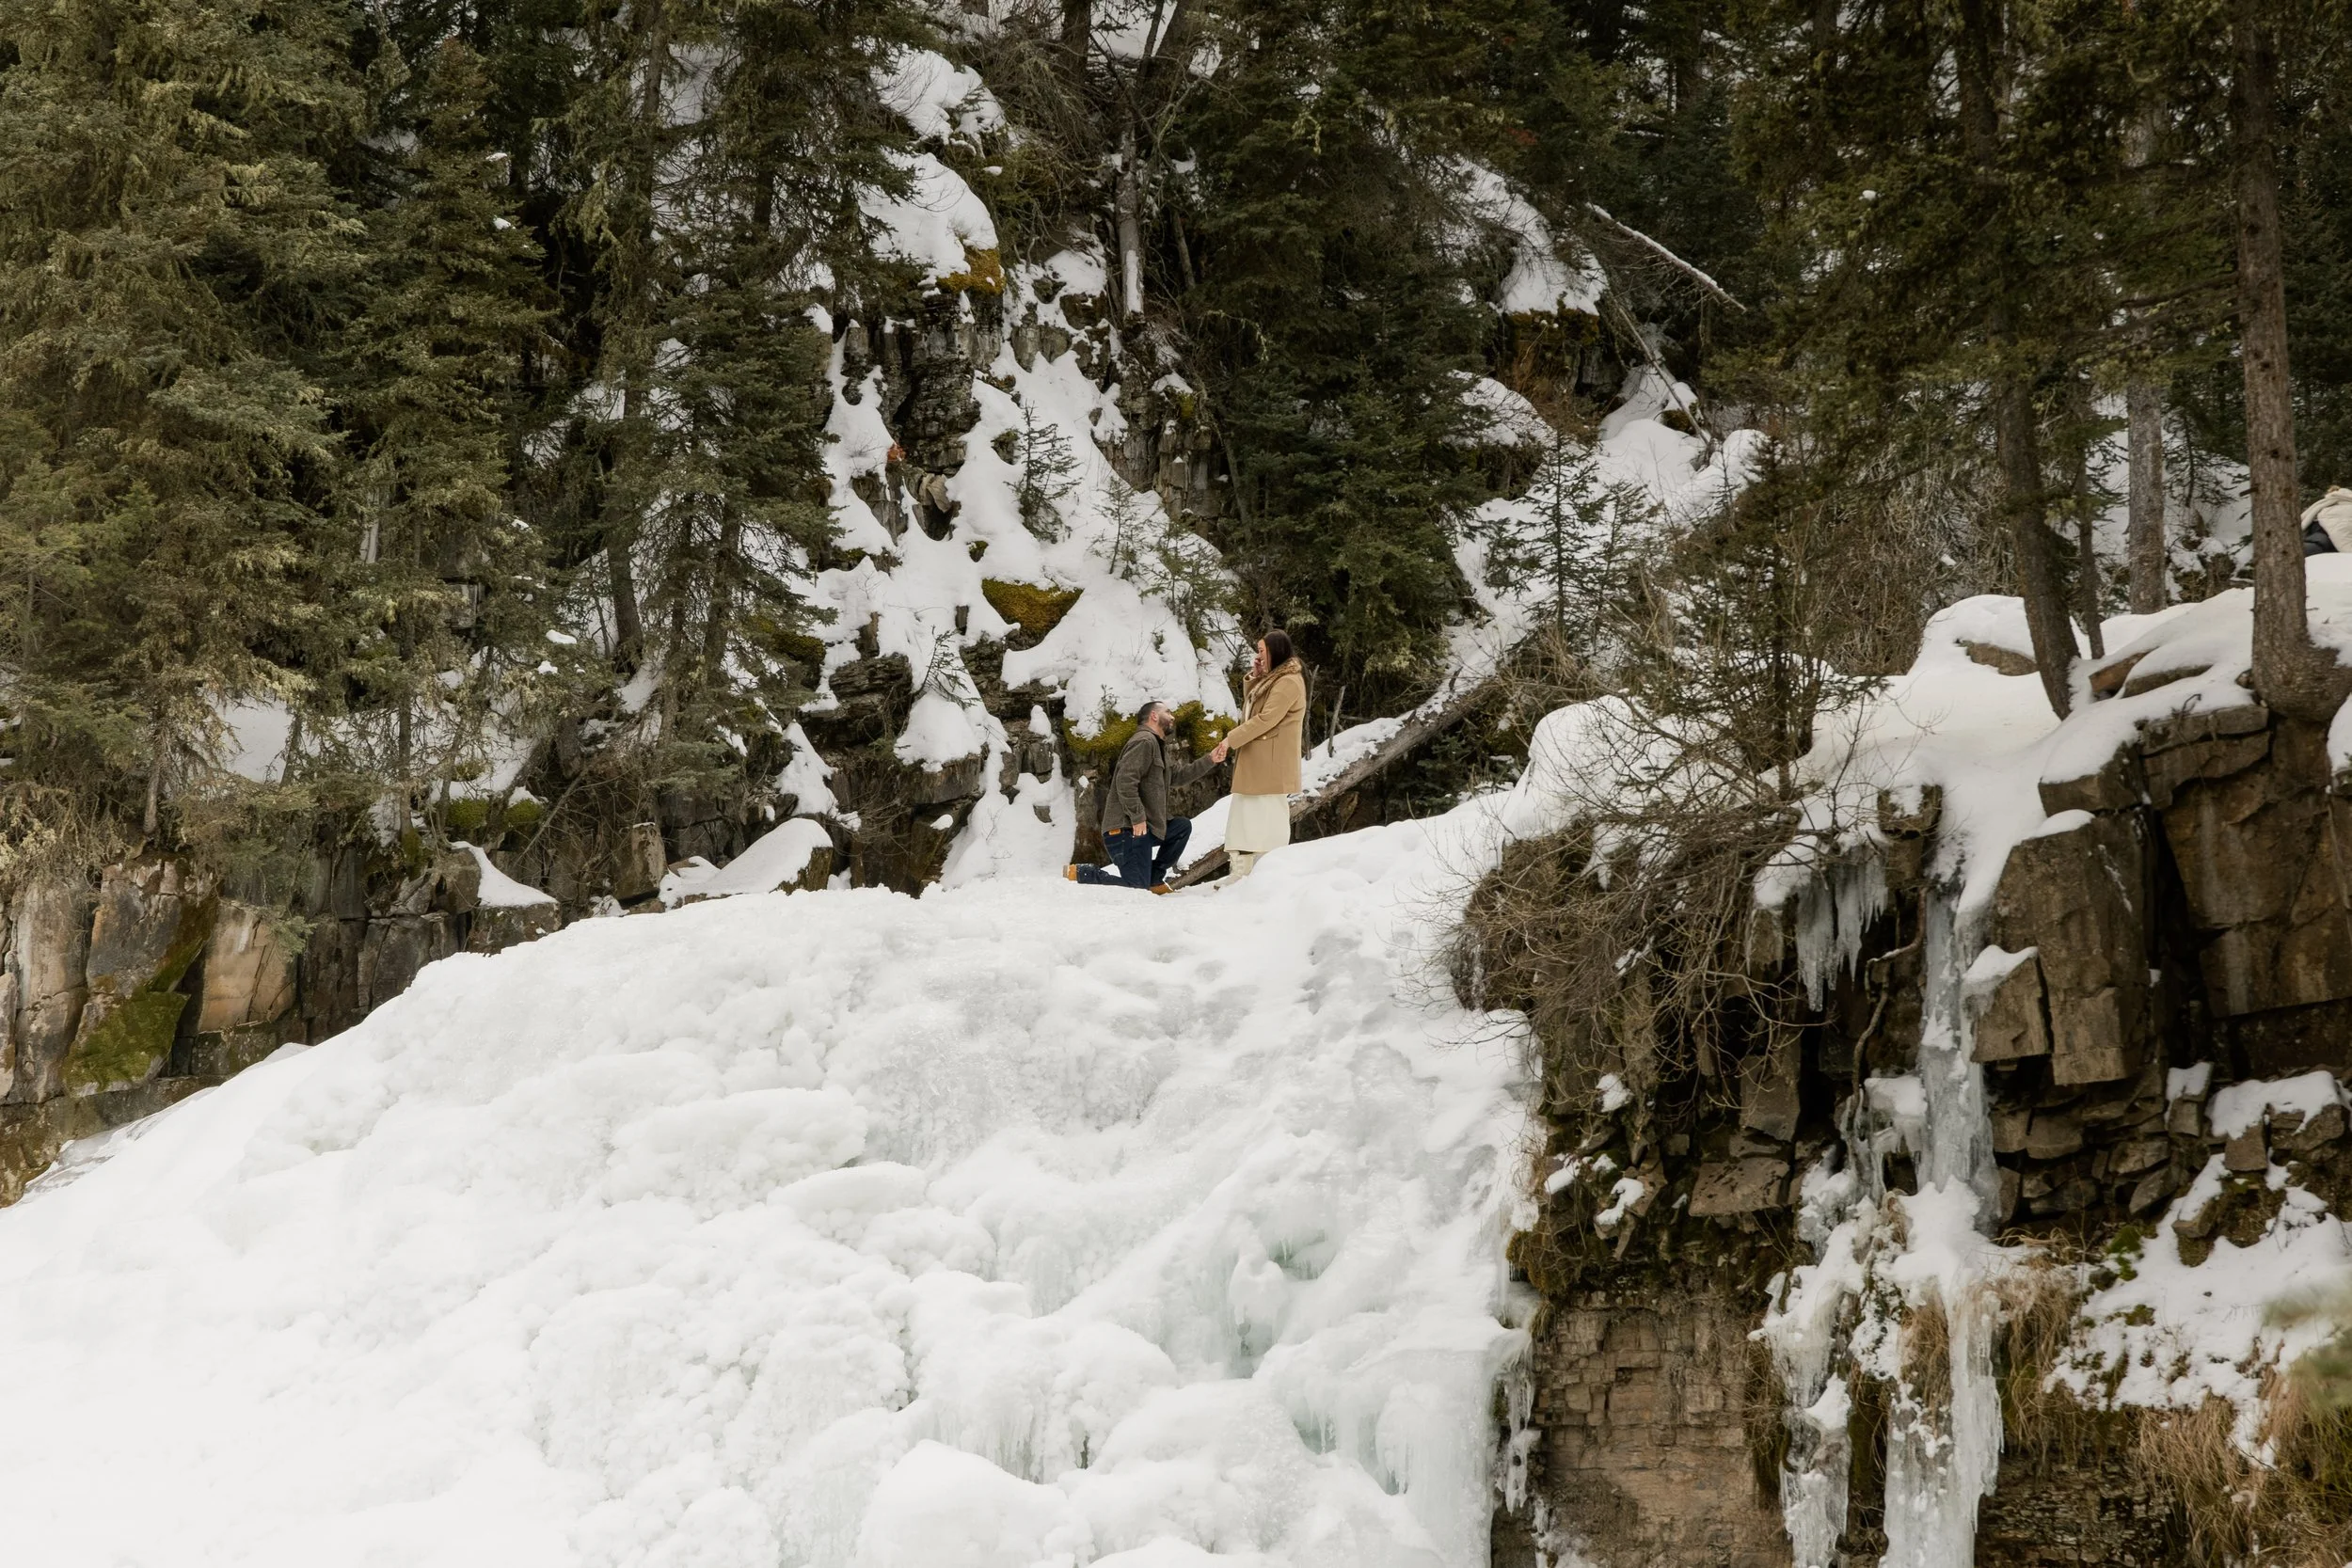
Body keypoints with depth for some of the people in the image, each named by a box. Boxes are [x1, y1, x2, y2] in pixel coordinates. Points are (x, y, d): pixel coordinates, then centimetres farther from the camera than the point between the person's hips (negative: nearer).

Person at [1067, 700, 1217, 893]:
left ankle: (1154, 879, 13)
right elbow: (1125, 781, -22)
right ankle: (1081, 873, -3)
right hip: (1125, 828, -10)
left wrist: (1210, 761, 22)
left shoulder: (1157, 745, 24)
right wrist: (1138, 818, -22)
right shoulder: (1144, 741, -10)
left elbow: (1177, 776, 28)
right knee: (1137, 887, -15)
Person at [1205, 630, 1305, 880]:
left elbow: (1266, 719, -20)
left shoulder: (1288, 682, -13)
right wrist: (1254, 679, 9)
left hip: (1271, 768, -10)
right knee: (1249, 822, 8)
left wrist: (1230, 740, -18)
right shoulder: (1272, 680, 20)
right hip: (1256, 766, 10)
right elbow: (1252, 712, 23)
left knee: (1268, 822, -9)